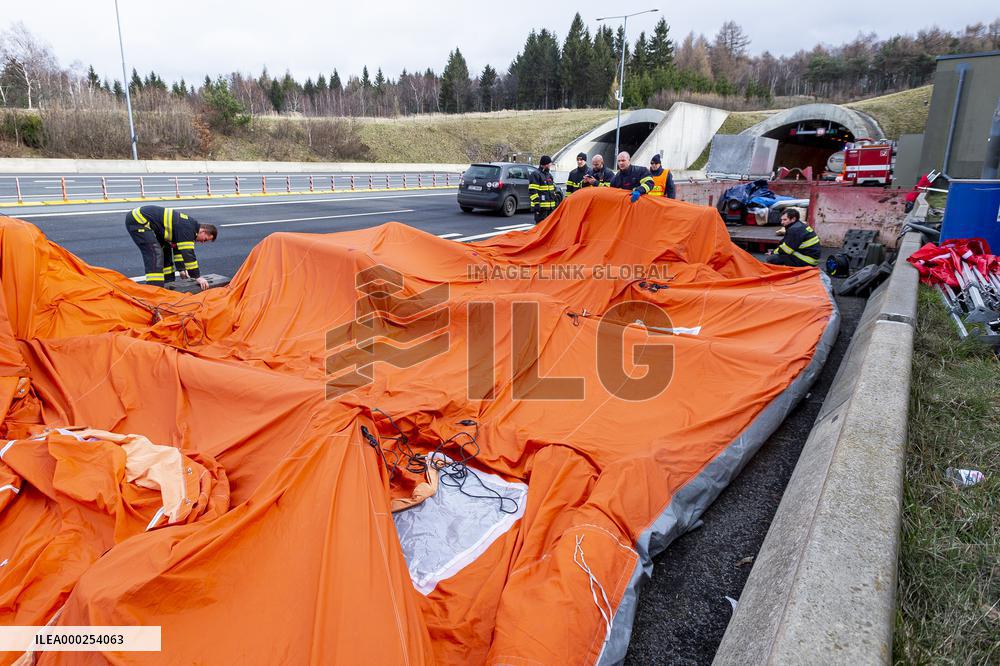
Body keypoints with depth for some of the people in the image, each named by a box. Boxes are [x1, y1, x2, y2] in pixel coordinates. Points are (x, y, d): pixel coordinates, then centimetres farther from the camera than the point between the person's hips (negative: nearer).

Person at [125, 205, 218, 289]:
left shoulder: (189, 224, 9)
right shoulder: (187, 228, -22)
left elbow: (177, 248, 18)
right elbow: (188, 253, -24)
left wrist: (182, 269, 18)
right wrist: (197, 277, -19)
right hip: (137, 220, -11)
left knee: (165, 250, 15)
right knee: (155, 254, -18)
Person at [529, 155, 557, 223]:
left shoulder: (549, 175, 19)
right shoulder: (535, 174, -10)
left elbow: (553, 190, 26)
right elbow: (532, 191, -16)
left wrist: (555, 202, 21)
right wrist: (537, 203, -21)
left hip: (550, 207, 9)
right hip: (541, 207, -9)